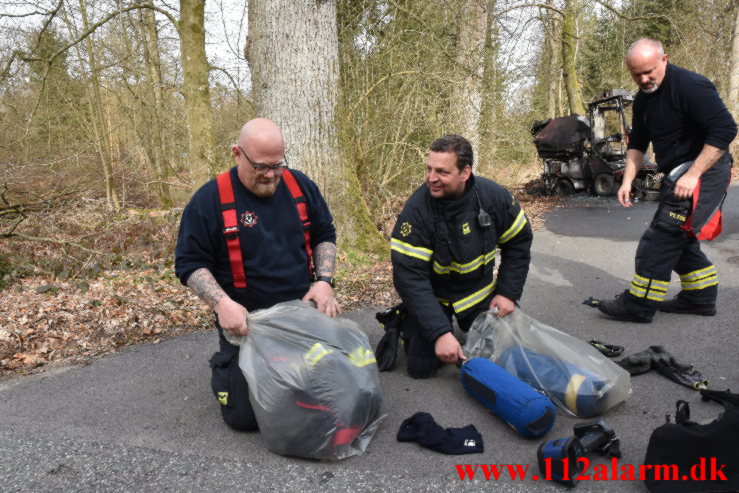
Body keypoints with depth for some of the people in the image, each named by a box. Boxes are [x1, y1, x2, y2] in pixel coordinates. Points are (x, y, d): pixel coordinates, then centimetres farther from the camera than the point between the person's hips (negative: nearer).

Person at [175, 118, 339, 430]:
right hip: (245, 322, -3)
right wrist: (222, 304, -22)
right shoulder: (209, 200, -11)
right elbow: (189, 263, -7)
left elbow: (325, 236, 11)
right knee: (245, 415, -3)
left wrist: (324, 281, -5)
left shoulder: (300, 186, 0)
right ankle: (223, 366, 28)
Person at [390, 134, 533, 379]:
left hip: (480, 291, 3)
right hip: (432, 296, -3)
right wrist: (440, 332, -33)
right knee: (421, 366, -11)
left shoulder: (494, 196, -17)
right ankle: (404, 322, 19)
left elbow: (518, 242, 0)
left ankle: (467, 325, 29)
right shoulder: (417, 208, -26)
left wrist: (508, 293, -7)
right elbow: (409, 277, -28)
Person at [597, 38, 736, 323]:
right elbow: (637, 144, 15)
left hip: (704, 171, -9)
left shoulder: (690, 86, -17)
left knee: (662, 236, -13)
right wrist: (627, 180, 4)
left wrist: (693, 174, -26)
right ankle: (700, 298, 27)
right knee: (678, 238, 14)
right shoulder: (643, 99, 10)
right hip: (677, 174, 9)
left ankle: (638, 305, -8)